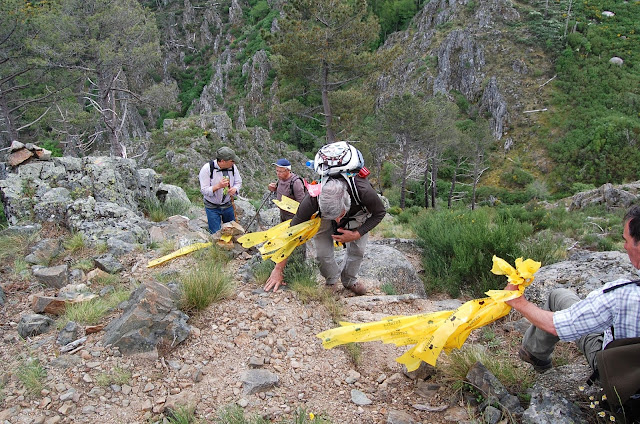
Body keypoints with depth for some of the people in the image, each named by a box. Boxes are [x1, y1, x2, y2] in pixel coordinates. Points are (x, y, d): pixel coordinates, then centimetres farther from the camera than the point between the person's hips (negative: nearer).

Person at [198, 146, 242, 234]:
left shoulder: (232, 167, -10)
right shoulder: (207, 169, -22)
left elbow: (238, 182, 3)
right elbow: (204, 190, -21)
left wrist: (235, 188, -21)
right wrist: (218, 186, -37)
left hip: (228, 205, 4)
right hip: (212, 207, -4)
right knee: (216, 234, 1)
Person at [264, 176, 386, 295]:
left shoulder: (364, 191, -44)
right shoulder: (313, 198, -43)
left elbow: (380, 213, -21)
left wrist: (356, 235, -31)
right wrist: (278, 269, -32)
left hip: (357, 213, 1)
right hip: (325, 211, 0)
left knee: (357, 250, -1)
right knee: (323, 253, -10)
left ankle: (349, 281, 28)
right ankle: (332, 280, 21)